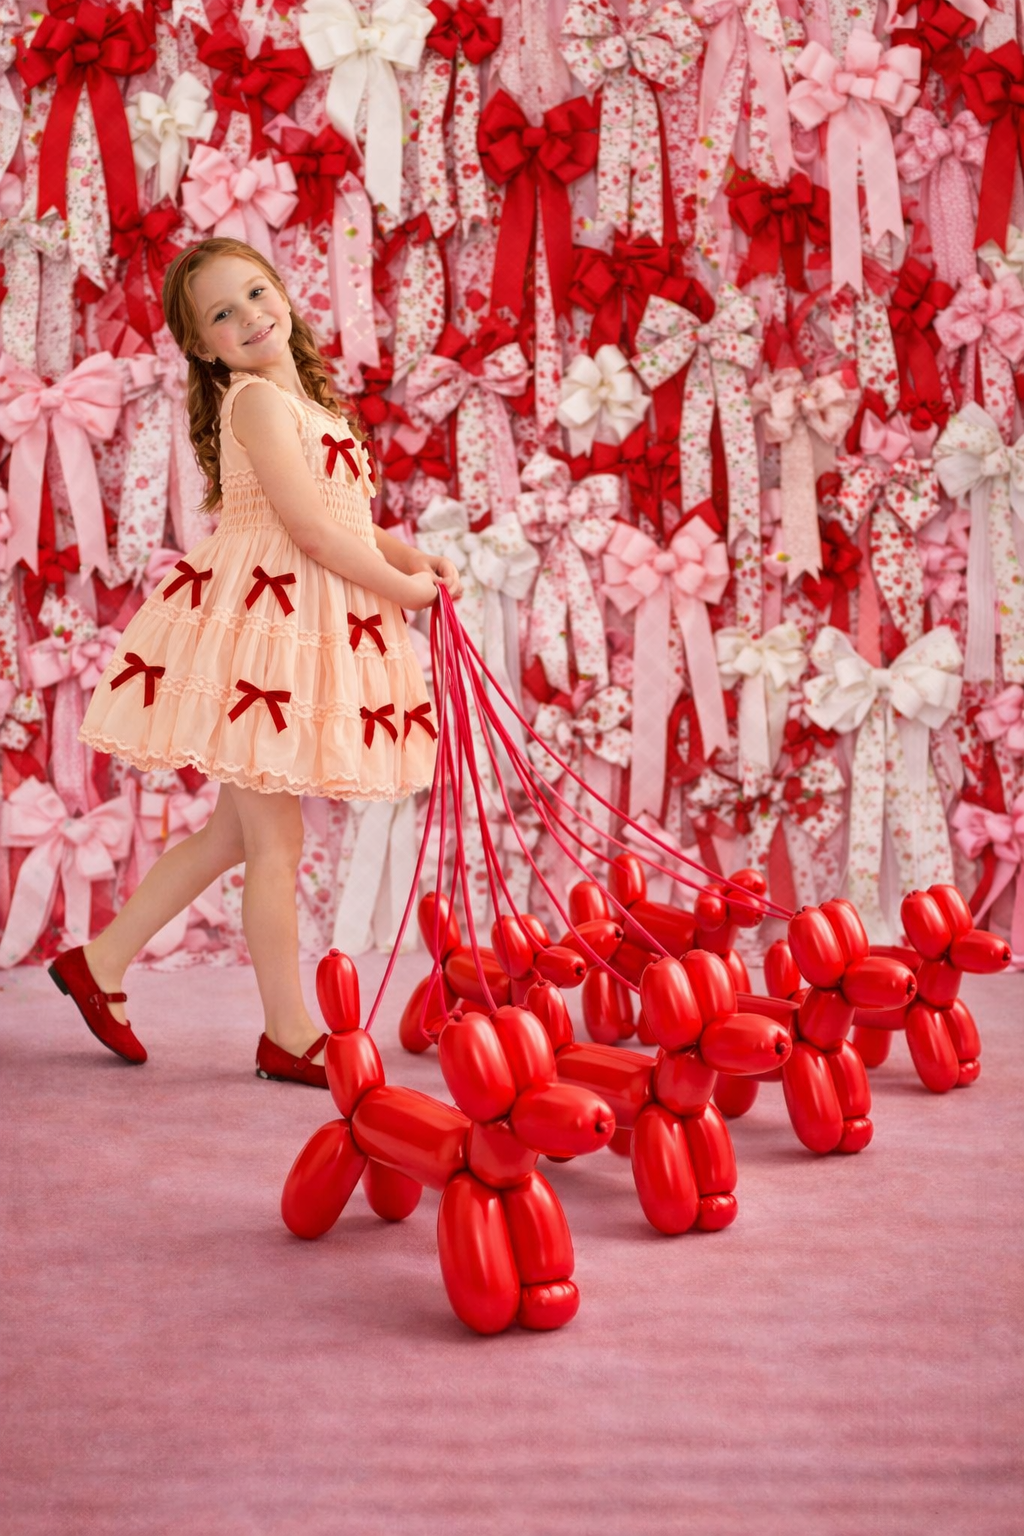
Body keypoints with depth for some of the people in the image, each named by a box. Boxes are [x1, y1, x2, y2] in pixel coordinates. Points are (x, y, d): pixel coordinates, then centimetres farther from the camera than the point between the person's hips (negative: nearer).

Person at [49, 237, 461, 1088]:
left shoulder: (310, 403, 18)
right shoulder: (257, 400, -11)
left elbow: (350, 518, 21)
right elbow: (311, 525, -18)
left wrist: (415, 558, 3)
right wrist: (401, 586, -8)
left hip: (313, 625, 9)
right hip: (258, 620, -9)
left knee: (238, 829, 15)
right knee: (275, 839, -2)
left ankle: (101, 962, 26)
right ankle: (288, 1034, 8)